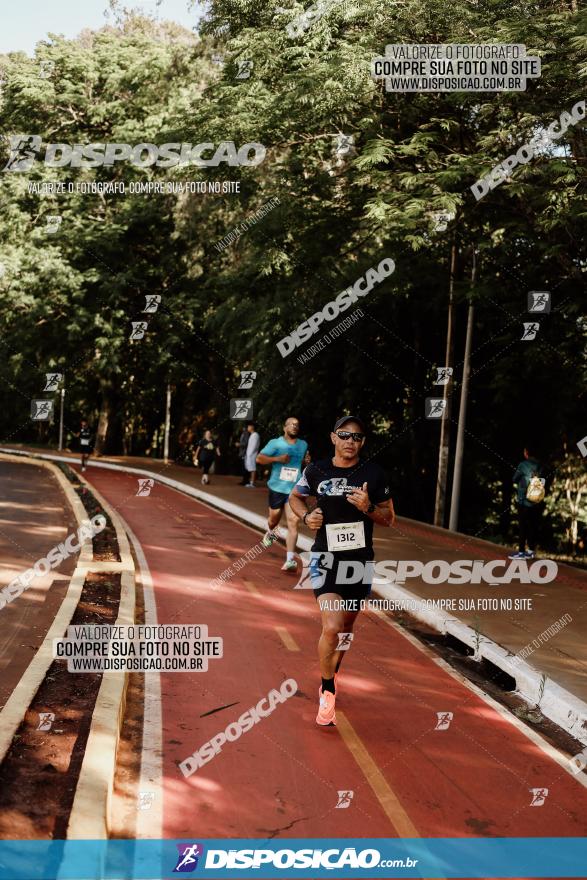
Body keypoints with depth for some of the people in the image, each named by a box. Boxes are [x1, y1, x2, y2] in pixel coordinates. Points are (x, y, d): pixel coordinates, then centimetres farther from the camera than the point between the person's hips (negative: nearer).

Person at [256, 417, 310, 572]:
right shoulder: (275, 443, -3)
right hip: (277, 487, -1)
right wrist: (277, 459, -21)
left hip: (294, 489, 1)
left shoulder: (303, 445, 9)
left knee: (293, 521, -12)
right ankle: (270, 533, 55)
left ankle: (290, 559, -15)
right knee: (275, 516, 15)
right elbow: (259, 458, -8)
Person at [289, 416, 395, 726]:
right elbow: (295, 497, 16)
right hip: (326, 558, -2)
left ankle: (331, 673, 46)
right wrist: (306, 516, -5)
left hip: (360, 560, 2)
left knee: (346, 627, 17)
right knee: (332, 628, -16)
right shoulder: (316, 472, -3)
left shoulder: (374, 473, -4)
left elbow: (389, 518, 3)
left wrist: (368, 508, -17)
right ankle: (327, 692, 5)